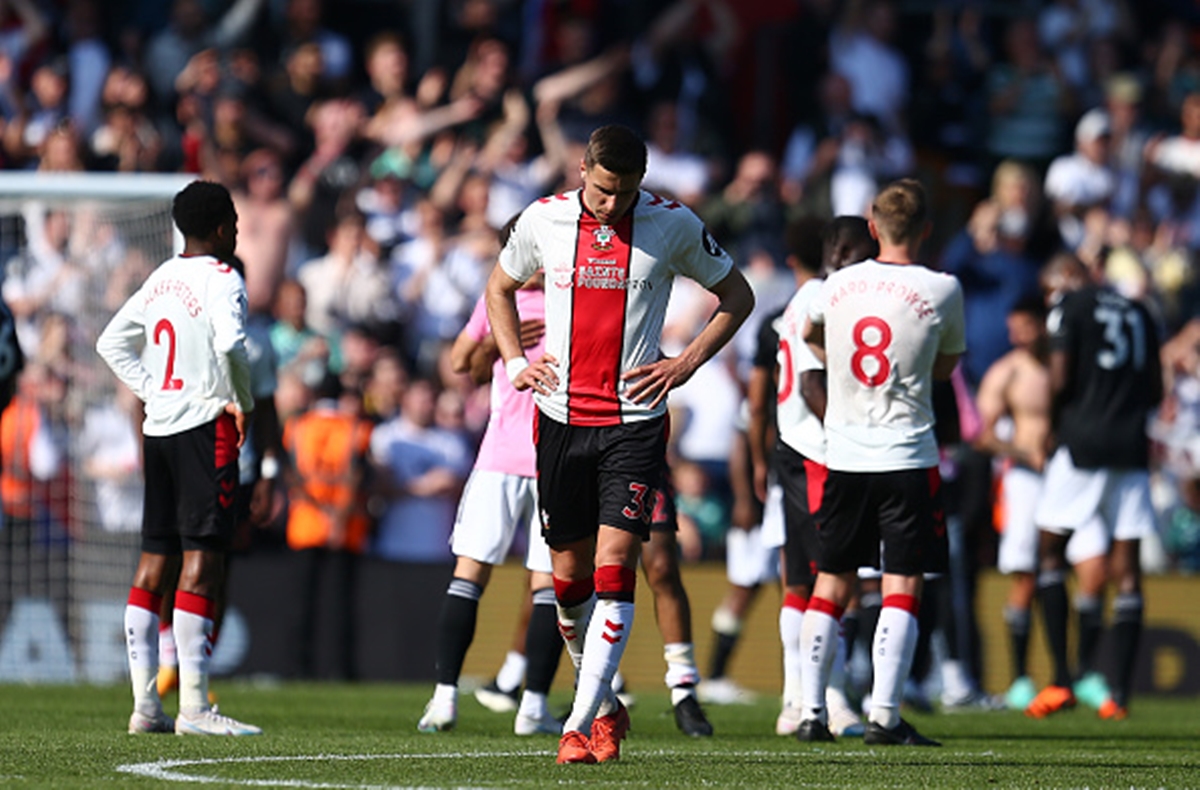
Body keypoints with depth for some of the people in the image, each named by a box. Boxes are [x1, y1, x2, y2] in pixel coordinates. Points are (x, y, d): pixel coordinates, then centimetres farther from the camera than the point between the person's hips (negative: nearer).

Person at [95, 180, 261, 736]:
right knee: (202, 559, -9)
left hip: (158, 426, 8)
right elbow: (229, 343, -25)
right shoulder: (221, 279, -8)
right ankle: (193, 706, -13)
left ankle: (144, 704, 7)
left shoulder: (159, 279, 14)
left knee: (155, 558, 8)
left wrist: (151, 392, 14)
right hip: (206, 426, -8)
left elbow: (111, 343, 20)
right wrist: (242, 402, -11)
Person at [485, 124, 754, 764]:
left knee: (614, 565, -13)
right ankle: (605, 704, 27)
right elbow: (500, 288, 20)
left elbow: (736, 296, 9)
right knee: (569, 575, 6)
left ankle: (581, 724, -15)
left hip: (635, 420, -2)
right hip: (561, 417, 3)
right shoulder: (544, 219, 1)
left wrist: (685, 364, -3)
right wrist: (515, 362, 5)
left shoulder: (673, 225, -4)